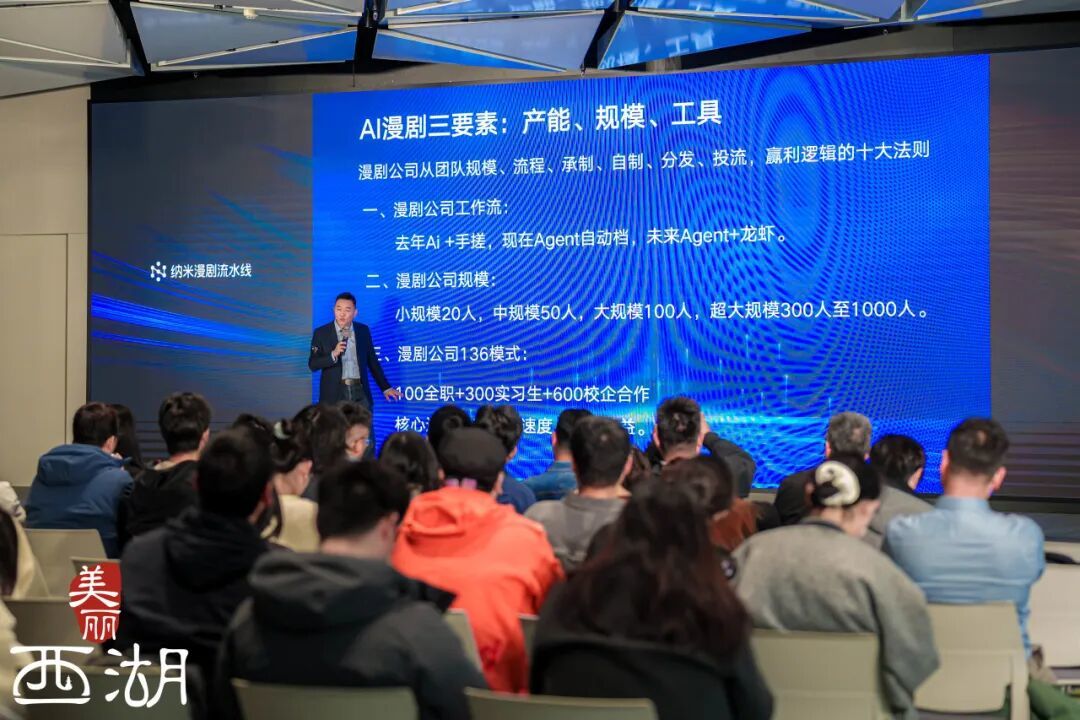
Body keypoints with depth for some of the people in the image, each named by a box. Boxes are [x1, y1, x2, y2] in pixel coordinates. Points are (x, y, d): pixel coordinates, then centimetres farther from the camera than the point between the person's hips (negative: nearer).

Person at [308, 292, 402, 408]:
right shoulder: (321, 333, 0)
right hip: (334, 393, -2)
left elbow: (372, 362, 15)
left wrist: (385, 387, 14)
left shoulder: (363, 330, 8)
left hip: (359, 391, 2)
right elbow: (312, 365, -4)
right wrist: (333, 354, -19)